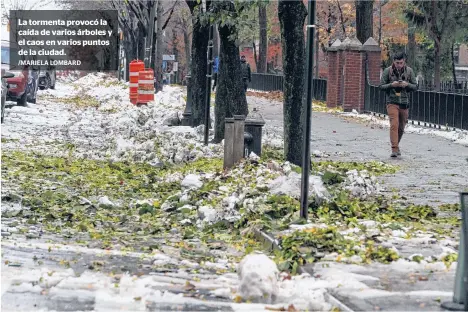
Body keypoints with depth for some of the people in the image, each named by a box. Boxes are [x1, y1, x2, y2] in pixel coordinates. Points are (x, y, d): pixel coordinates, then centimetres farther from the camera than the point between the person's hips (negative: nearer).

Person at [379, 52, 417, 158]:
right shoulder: (388, 71, -3)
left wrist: (407, 84, -15)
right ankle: (394, 149, -18)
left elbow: (415, 86, 6)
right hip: (392, 102, -3)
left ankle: (396, 145, 34)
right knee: (394, 125, -16)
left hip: (405, 103, 3)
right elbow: (382, 86, -1)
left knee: (401, 127, 12)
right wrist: (392, 85, -19)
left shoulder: (409, 71, 3)